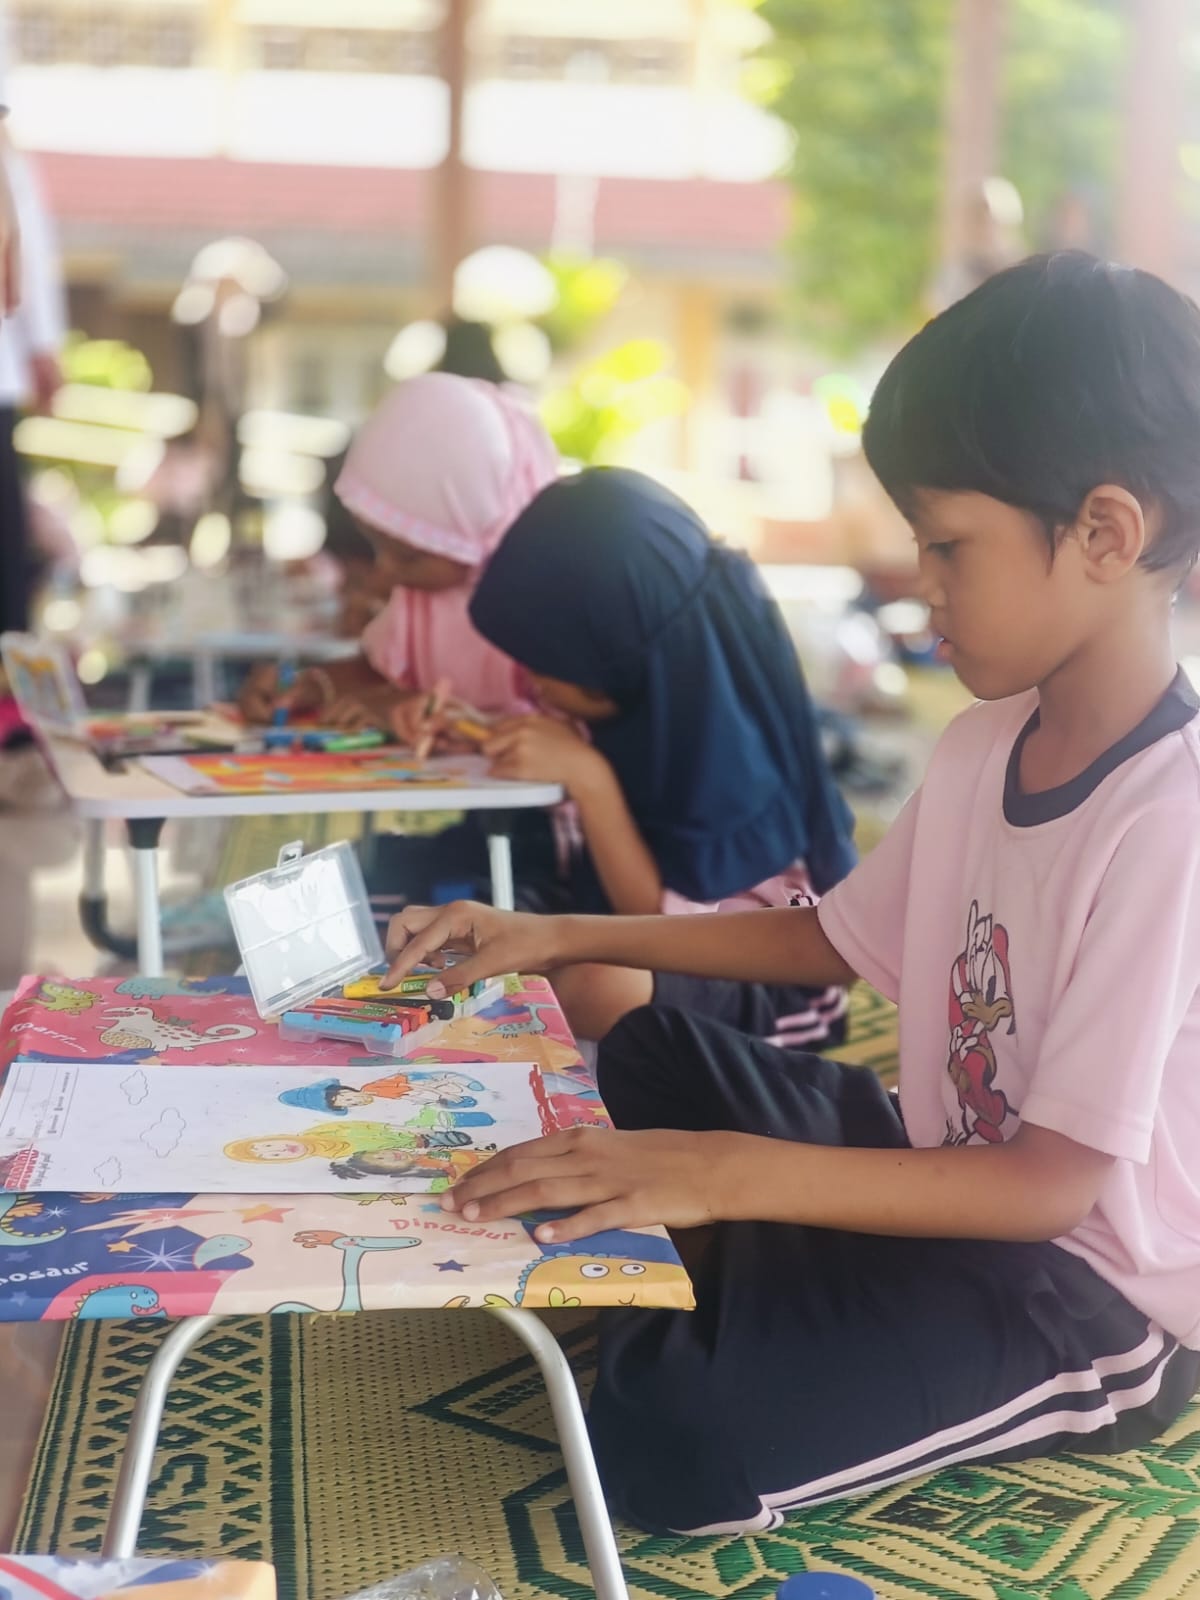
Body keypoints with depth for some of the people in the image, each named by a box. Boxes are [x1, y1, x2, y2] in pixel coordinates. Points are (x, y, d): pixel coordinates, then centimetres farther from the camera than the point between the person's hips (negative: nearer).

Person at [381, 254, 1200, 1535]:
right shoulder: (986, 745, 0)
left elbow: (1054, 1183, -29)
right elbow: (836, 939, 13)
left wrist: (728, 1173, -37)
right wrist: (561, 938, 6)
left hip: (1095, 1290, -9)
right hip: (953, 1173, 9)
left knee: (671, 1431, -27)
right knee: (652, 1058, 19)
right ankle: (763, 1299, 2)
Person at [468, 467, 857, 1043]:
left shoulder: (732, 750, -27)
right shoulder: (657, 684, -9)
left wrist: (586, 775, -30)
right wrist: (492, 735, -10)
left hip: (768, 987, -7)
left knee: (596, 986, -34)